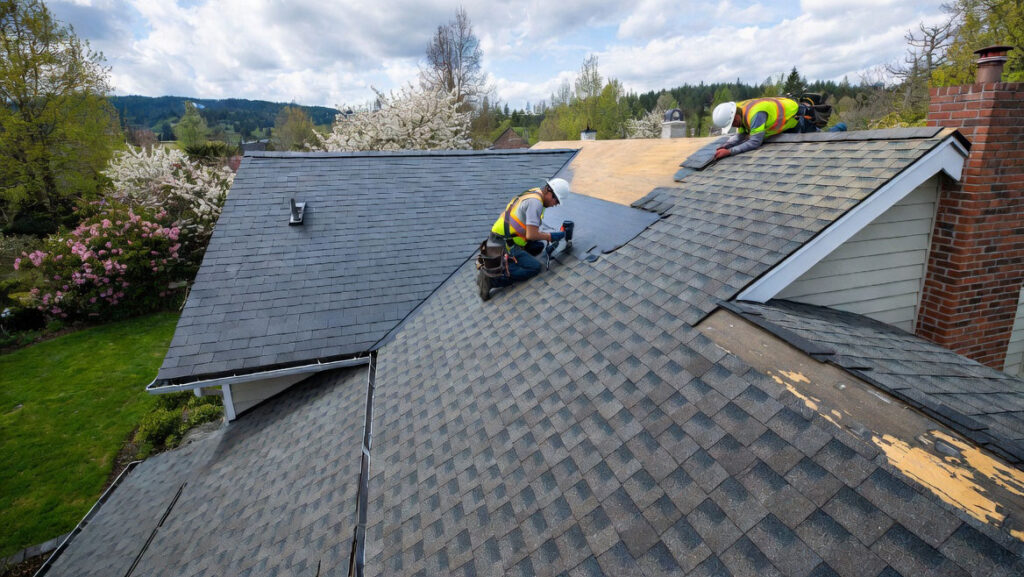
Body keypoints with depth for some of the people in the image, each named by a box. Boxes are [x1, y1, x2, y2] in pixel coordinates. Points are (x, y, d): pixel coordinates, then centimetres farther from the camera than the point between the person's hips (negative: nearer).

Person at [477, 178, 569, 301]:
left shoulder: (532, 195, 16)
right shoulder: (535, 202, -16)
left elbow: (530, 229, 21)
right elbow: (531, 235, -19)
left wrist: (547, 236, 11)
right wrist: (550, 236, -4)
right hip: (503, 246, -10)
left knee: (538, 245, 14)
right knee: (535, 267, -8)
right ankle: (491, 279, -15)